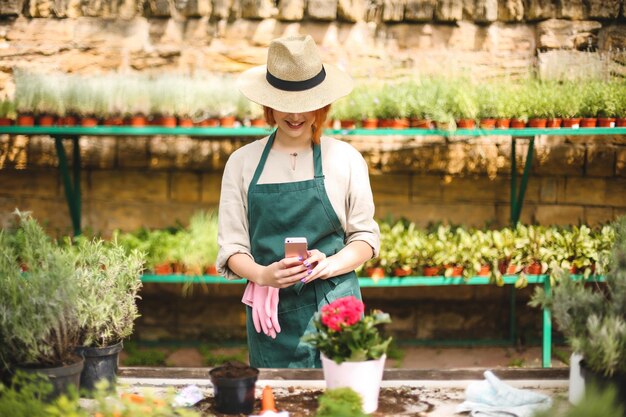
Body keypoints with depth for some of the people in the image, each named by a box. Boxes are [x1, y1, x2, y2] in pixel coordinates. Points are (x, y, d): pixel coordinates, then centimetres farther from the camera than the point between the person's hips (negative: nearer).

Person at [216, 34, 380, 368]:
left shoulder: (346, 159, 3)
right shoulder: (242, 162, 4)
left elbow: (366, 238, 7)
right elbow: (231, 247, 4)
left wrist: (329, 265, -12)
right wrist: (264, 275, -15)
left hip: (334, 304, 0)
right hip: (270, 311, 1)